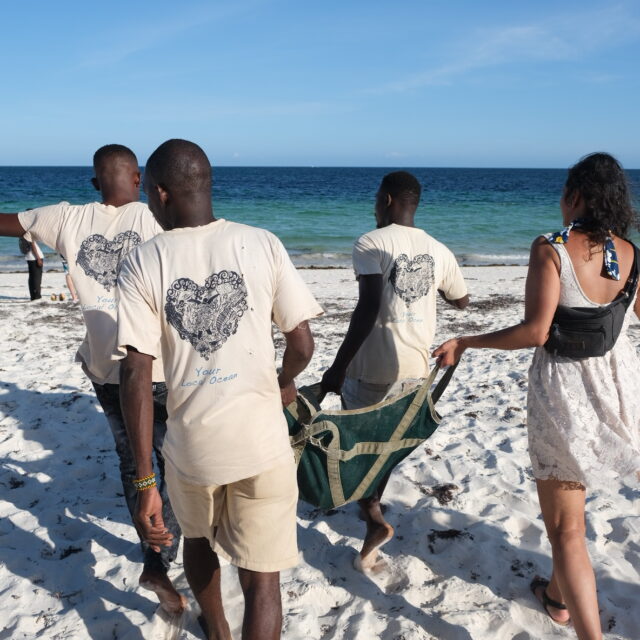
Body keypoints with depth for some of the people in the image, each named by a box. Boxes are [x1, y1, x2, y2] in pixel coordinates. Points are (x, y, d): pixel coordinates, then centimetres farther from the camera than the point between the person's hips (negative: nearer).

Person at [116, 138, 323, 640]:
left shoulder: (143, 264, -6)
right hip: (261, 441, -1)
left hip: (190, 445, 2)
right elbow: (302, 345, -4)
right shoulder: (263, 245, -5)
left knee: (199, 541, 30)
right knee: (261, 579, 12)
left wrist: (145, 480, -7)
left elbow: (136, 376, -12)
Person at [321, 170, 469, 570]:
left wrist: (338, 366, -21)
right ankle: (372, 508, 36)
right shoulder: (438, 250, 4)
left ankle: (374, 517, -2)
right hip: (415, 365, 6)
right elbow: (462, 301, 20)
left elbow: (368, 308, -25)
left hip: (371, 365, -5)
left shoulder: (371, 244, -13)